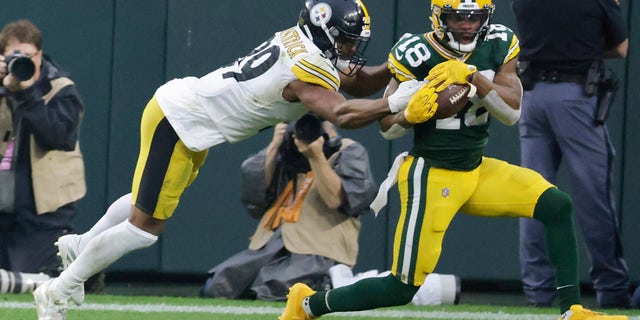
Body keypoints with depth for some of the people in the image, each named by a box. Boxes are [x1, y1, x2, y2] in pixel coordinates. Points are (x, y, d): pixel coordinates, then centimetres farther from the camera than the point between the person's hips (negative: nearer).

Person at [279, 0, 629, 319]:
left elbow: (512, 112, -12)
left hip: (478, 171, 5)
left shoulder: (498, 46, -2)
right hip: (431, 176, -5)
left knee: (557, 206, -11)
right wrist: (410, 114, -29)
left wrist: (473, 77, -26)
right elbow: (387, 128, -7)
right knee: (402, 289, -8)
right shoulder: (415, 54, -14)